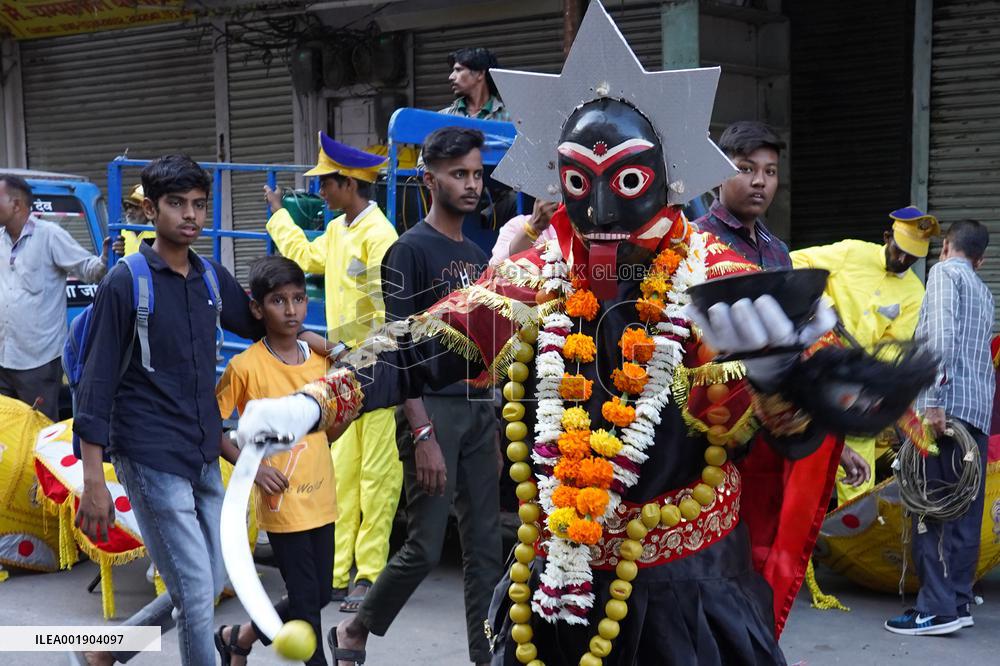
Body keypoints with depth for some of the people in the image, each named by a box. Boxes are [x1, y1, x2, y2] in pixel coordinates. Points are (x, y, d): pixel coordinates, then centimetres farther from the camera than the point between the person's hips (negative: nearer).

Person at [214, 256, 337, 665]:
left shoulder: (320, 358, 4)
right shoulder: (245, 366, -12)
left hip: (321, 496, 6)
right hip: (282, 500, -6)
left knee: (319, 596, 14)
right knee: (306, 600, -1)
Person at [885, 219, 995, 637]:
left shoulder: (945, 273, 0)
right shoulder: (984, 292, 25)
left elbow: (941, 338, -15)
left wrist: (934, 400, -21)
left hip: (948, 407, -8)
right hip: (979, 411, 8)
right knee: (963, 511, 9)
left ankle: (938, 608, -10)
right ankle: (959, 602, 12)